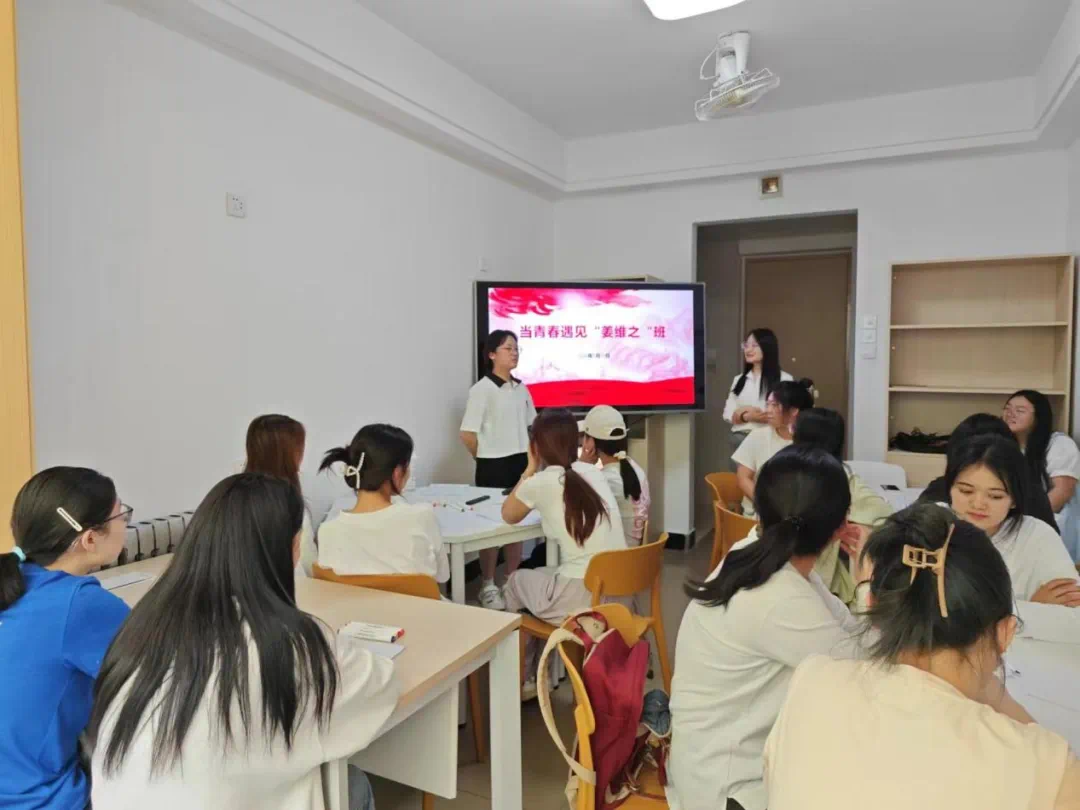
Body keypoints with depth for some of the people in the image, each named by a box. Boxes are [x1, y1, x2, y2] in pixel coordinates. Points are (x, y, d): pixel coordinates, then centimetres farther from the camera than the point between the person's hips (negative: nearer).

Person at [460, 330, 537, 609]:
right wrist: (486, 458, -2)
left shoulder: (521, 389, 8)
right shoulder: (482, 389, -11)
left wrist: (527, 455, 8)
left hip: (520, 463, 6)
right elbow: (467, 434, -12)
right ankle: (488, 586, 16)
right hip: (493, 467, -6)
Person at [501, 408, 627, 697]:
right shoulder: (594, 473, 8)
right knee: (543, 575, 31)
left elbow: (508, 515, 14)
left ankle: (524, 678, 35)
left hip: (580, 601, -6)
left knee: (516, 581, 24)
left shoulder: (540, 482, -7)